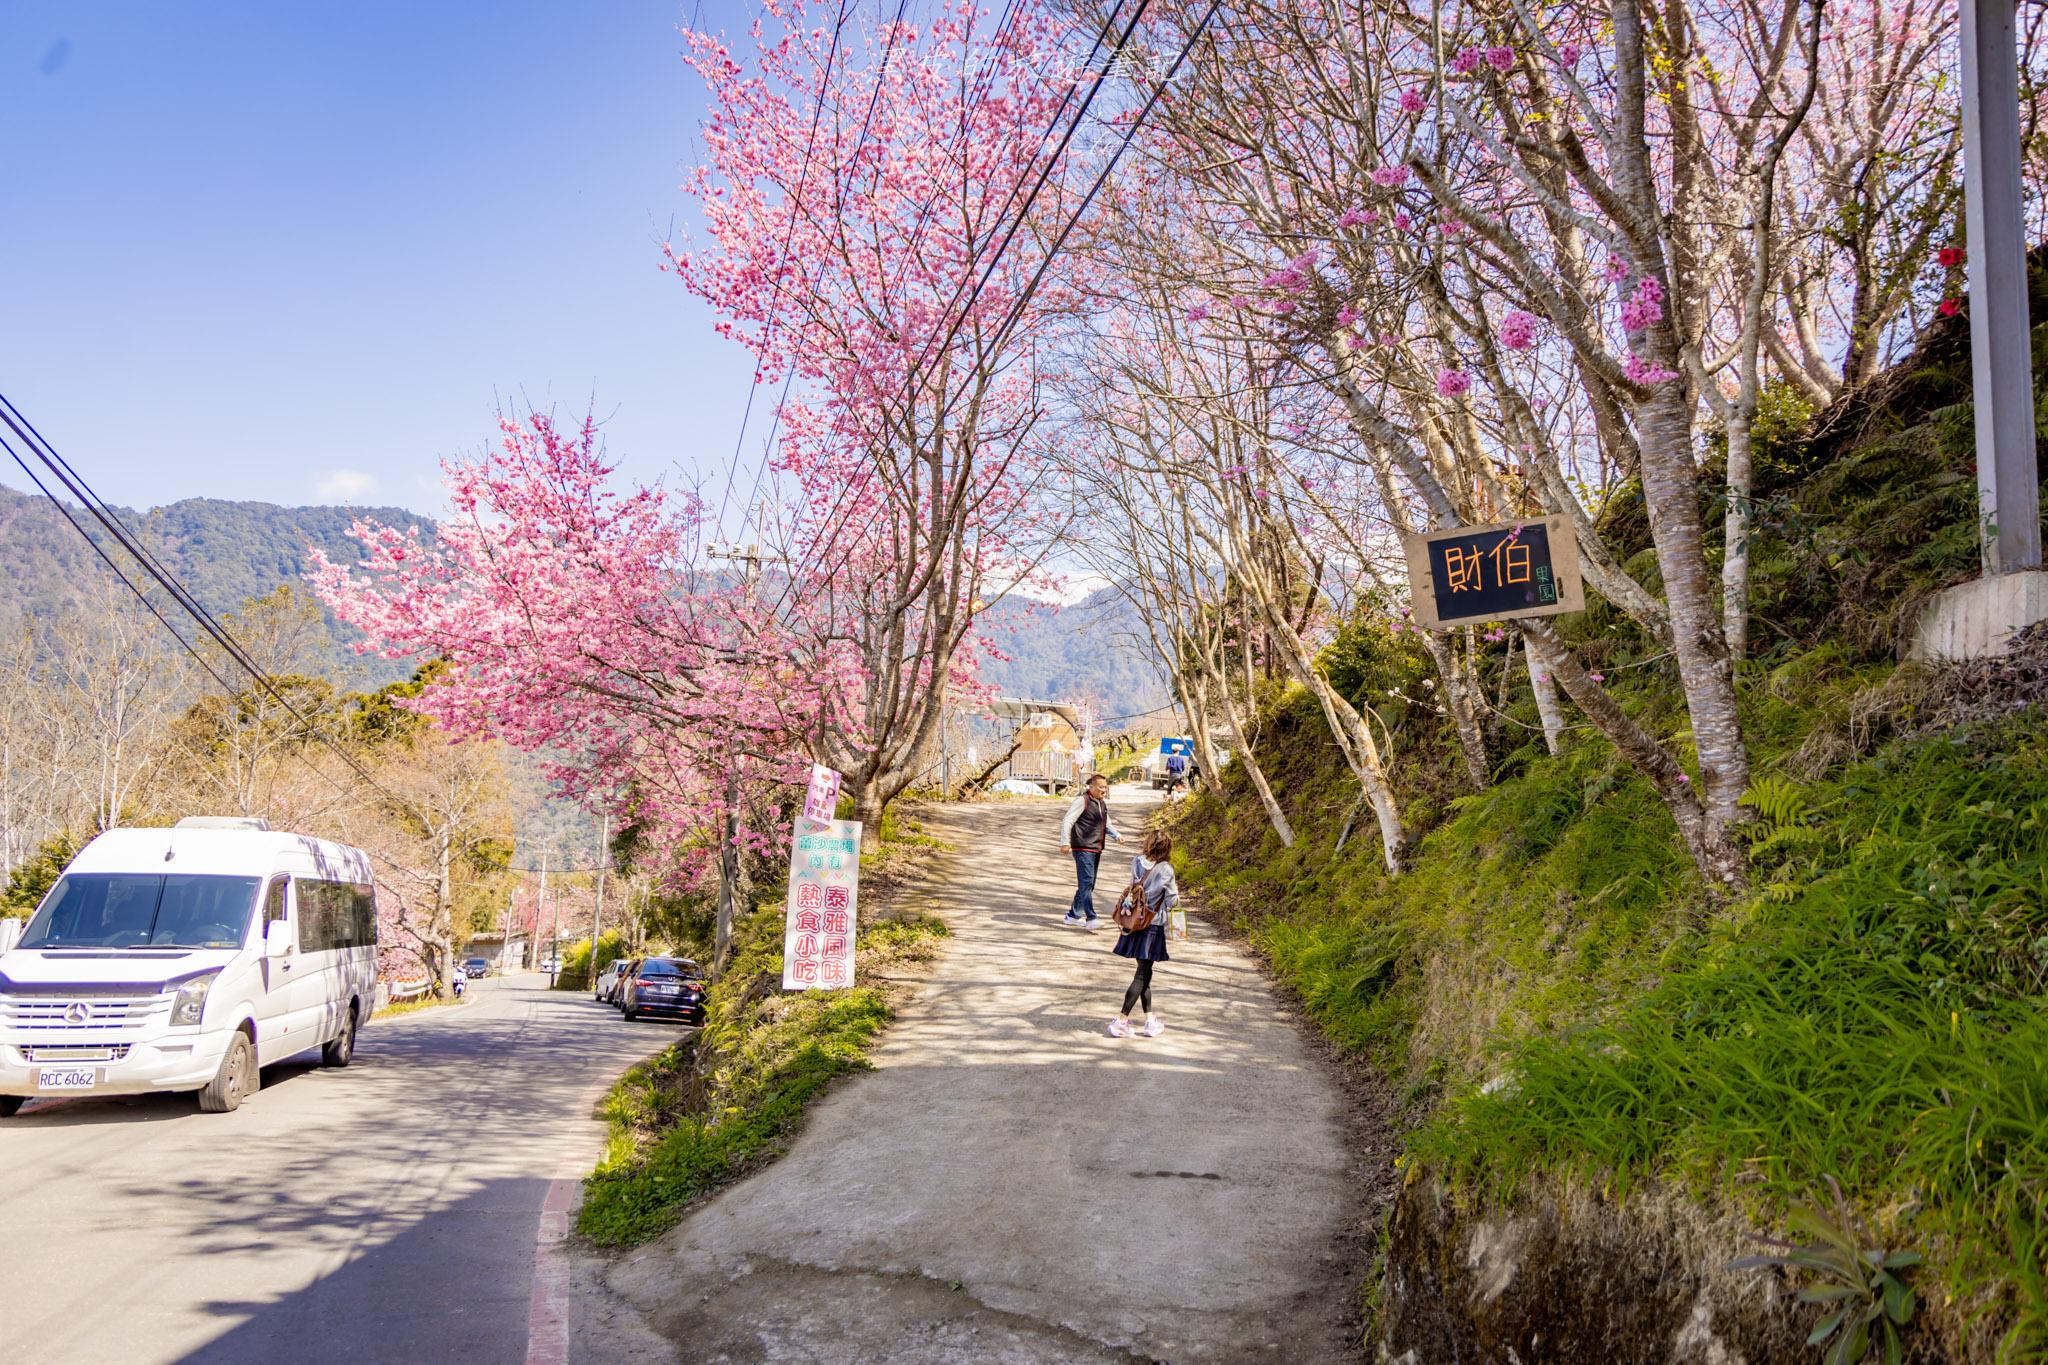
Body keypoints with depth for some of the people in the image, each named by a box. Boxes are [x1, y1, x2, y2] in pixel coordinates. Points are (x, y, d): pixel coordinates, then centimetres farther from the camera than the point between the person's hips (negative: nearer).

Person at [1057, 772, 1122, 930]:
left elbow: (1107, 825, 26)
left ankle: (1073, 915, 26)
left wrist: (1117, 835, 8)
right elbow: (1067, 822, -14)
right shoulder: (1082, 801, -10)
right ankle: (1091, 920, -19)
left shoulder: (1102, 804, 16)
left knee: (1088, 884, 14)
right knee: (1086, 882, -14)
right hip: (1083, 849, -9)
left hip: (1096, 849, 9)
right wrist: (1065, 842, -21)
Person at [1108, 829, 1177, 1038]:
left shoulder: (1136, 862, -2)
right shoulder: (1166, 870, -15)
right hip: (1153, 925, -5)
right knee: (1142, 975, 1)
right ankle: (1121, 1021, -3)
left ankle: (1150, 1020, 19)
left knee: (1145, 973, 16)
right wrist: (1176, 889, 11)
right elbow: (1172, 901, -7)